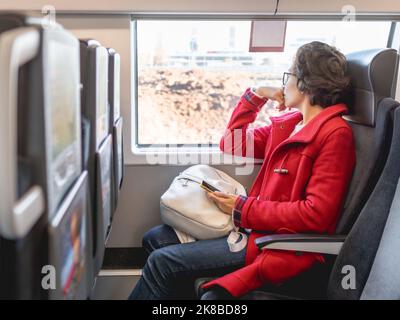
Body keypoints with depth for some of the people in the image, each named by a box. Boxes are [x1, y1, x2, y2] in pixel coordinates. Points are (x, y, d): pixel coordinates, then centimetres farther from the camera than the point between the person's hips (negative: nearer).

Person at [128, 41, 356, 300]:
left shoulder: (335, 133, -15)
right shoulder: (289, 123, 10)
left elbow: (316, 214, -22)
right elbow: (233, 145, 17)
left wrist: (244, 210, -18)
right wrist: (255, 95, 8)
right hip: (252, 224, 9)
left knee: (162, 262, -14)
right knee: (155, 239, 8)